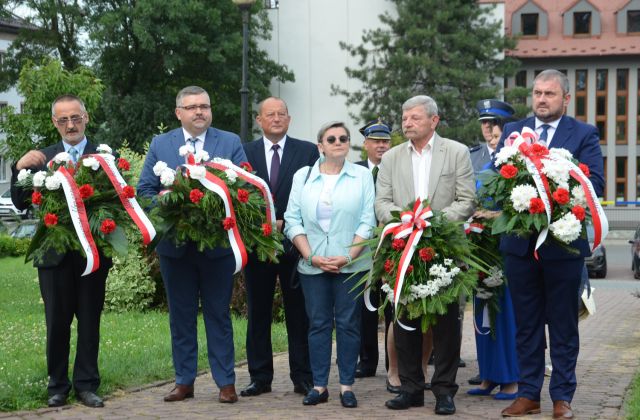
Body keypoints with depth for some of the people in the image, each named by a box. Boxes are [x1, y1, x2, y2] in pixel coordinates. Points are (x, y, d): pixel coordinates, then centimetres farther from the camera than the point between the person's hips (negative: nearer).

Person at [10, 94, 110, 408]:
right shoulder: (43, 158, 5)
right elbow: (21, 203, -1)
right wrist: (19, 168, -15)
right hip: (55, 252, 1)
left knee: (90, 320, 7)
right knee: (57, 322, 8)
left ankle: (86, 385, 17)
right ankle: (57, 386, 18)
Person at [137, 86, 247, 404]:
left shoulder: (230, 143, 3)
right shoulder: (160, 144, 7)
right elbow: (145, 189, 5)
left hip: (218, 243, -1)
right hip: (174, 244, 2)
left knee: (218, 314, 5)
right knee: (181, 315, 9)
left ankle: (226, 382, 11)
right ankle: (184, 381, 17)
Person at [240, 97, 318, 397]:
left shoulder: (307, 151, 4)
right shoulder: (245, 153, 6)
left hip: (295, 240, -1)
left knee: (299, 313, 3)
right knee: (258, 313, 7)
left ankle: (303, 377, 9)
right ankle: (260, 378, 14)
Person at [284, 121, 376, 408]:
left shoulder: (362, 176, 3)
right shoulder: (302, 177, 7)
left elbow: (367, 221, -3)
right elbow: (293, 220, 3)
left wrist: (348, 256, -12)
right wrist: (311, 256, -8)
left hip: (351, 264, -1)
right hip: (312, 265, 1)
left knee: (348, 323, 2)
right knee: (318, 324, 4)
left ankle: (346, 386, 8)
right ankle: (319, 385, 10)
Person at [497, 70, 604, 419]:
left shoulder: (584, 135, 0)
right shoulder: (512, 131, 9)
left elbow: (594, 183, -10)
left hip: (563, 242, -3)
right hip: (520, 242, 3)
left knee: (563, 325, 6)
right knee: (526, 324, 10)